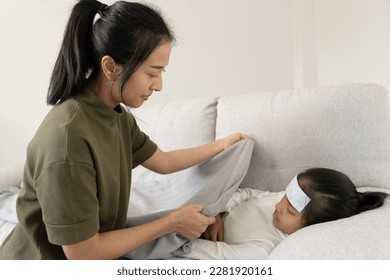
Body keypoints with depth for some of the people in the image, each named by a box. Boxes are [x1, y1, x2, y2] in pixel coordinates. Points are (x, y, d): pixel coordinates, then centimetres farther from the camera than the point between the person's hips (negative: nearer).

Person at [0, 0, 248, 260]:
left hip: (96, 252, 7)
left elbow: (163, 162, 12)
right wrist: (173, 222, -18)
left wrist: (221, 145, 16)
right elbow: (83, 253, -25)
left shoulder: (118, 116, -3)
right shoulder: (67, 137, -31)